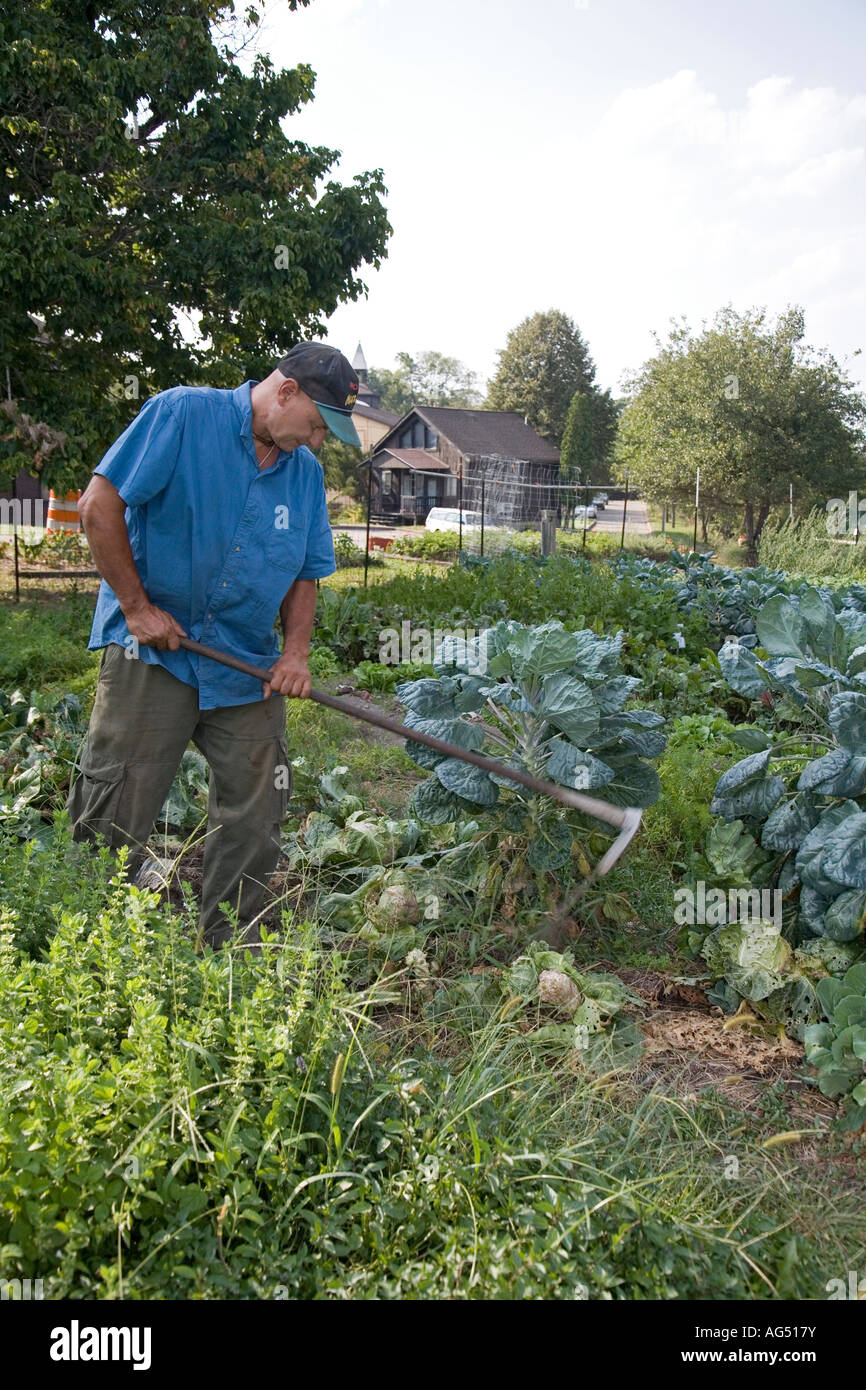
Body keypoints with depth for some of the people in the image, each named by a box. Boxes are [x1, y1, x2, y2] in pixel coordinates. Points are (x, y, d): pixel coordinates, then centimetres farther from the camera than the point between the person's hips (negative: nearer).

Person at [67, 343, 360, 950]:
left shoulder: (306, 472, 9)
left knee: (254, 821, 7)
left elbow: (305, 574, 15)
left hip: (249, 666, 6)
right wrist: (138, 607, -13)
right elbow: (100, 504, -13)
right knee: (115, 819, -2)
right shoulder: (183, 414, -9)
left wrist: (297, 651, -1)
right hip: (152, 650, -5)